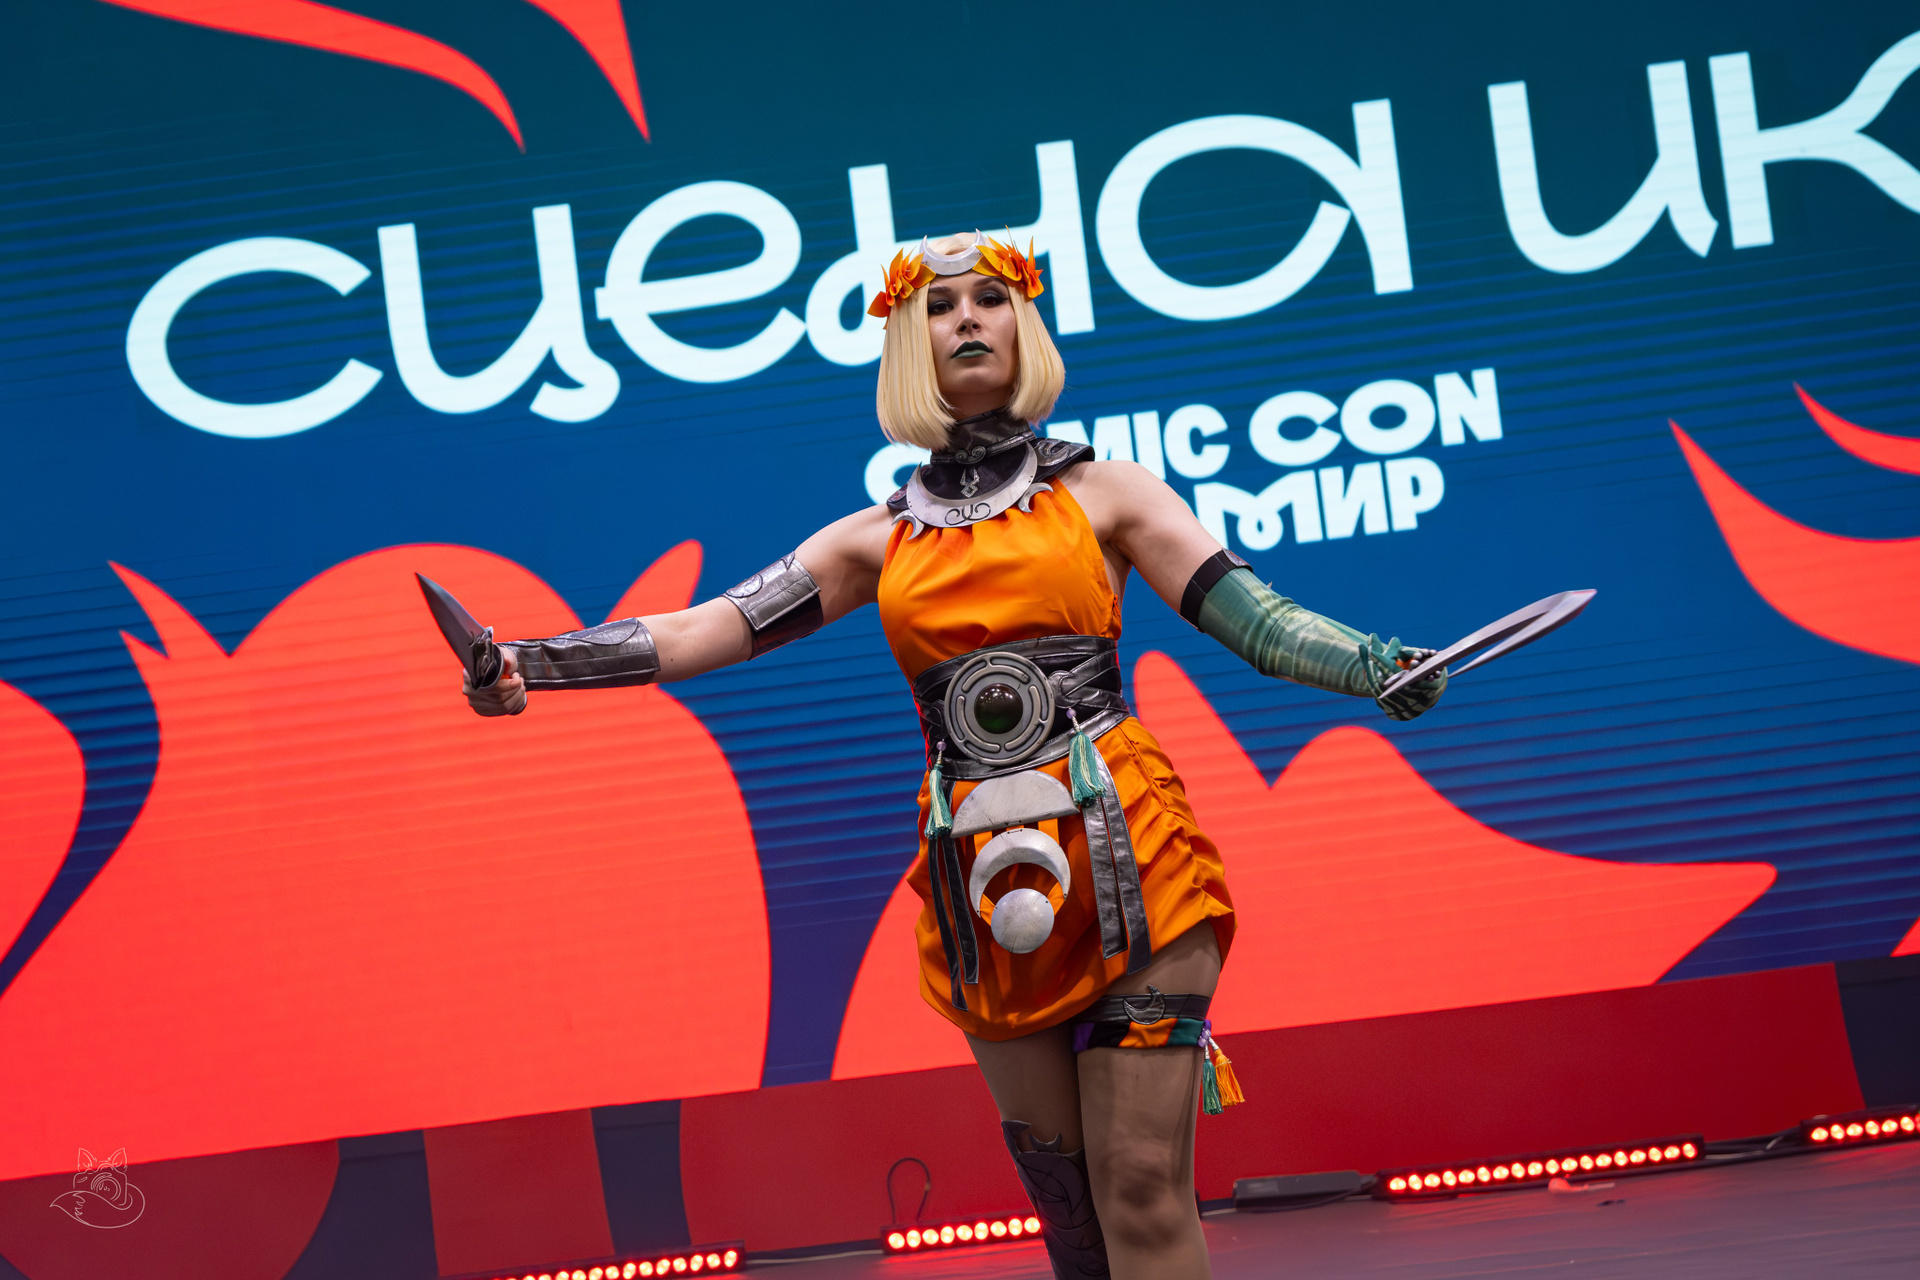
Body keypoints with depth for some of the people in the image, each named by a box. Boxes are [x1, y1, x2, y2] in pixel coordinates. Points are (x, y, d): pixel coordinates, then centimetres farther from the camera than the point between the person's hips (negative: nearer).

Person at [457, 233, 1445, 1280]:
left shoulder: (1102, 495, 8)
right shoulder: (880, 541, 14)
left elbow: (1257, 618, -1)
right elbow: (706, 630, 7)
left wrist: (1377, 666, -20)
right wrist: (531, 663, -5)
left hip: (1126, 865, -3)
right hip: (988, 893, 3)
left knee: (1143, 1194, -8)